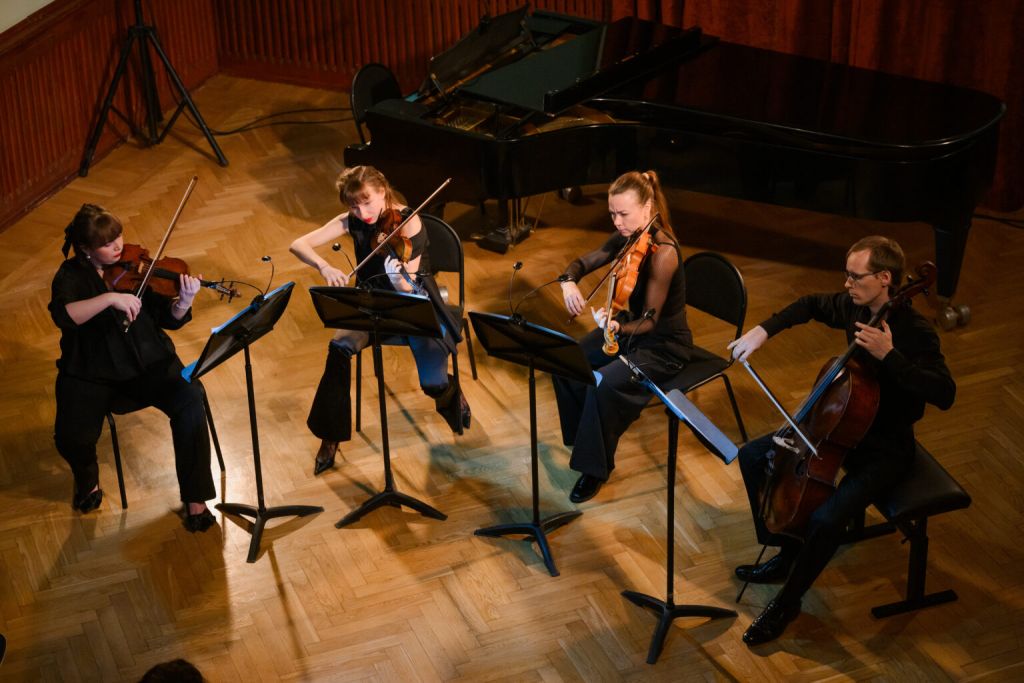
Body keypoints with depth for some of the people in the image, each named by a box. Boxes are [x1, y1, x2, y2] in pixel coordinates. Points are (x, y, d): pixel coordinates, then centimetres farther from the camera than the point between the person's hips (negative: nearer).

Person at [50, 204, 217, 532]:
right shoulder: (71, 276, -6)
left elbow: (170, 320, -4)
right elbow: (63, 316, -28)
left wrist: (184, 302, -26)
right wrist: (111, 298, -38)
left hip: (147, 363, 2)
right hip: (91, 372, -1)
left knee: (190, 401, -25)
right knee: (72, 437, -24)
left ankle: (195, 499, -11)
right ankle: (87, 479, 16)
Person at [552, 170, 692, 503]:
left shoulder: (663, 253, -29)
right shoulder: (628, 238, -6)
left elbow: (650, 321, -26)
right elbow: (585, 262, 5)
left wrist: (618, 328, -45)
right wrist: (569, 281, -18)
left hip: (664, 346, -8)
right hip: (631, 326, 8)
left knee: (603, 384, -27)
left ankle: (597, 467, -7)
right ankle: (585, 437, 12)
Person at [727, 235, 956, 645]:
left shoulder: (915, 333, -25)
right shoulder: (853, 308, -5)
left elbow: (944, 394, -36)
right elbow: (811, 305, 17)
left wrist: (889, 356, -40)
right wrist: (765, 330, 3)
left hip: (886, 447, -8)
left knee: (826, 519, -28)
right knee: (753, 457, 5)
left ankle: (787, 602, -2)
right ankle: (787, 554, 19)